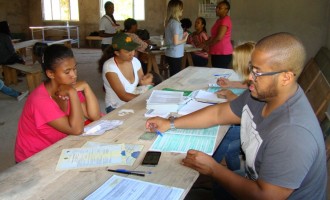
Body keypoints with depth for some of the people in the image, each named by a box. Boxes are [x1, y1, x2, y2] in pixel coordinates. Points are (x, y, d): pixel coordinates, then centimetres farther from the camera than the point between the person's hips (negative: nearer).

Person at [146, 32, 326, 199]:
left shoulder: (293, 133, -35)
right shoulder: (261, 94, -9)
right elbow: (218, 113, 3)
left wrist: (212, 169, -20)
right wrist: (171, 124, 1)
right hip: (252, 181, 6)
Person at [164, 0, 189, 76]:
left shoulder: (169, 22, 9)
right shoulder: (175, 23, -16)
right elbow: (176, 42, -20)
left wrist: (182, 36, 13)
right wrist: (184, 39, -3)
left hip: (169, 54, 9)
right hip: (175, 55, -9)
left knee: (173, 76, 14)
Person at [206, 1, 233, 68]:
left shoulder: (225, 20, -12)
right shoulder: (219, 20, 18)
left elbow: (219, 38, -20)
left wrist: (205, 45, -9)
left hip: (223, 53, -9)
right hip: (217, 53, 9)